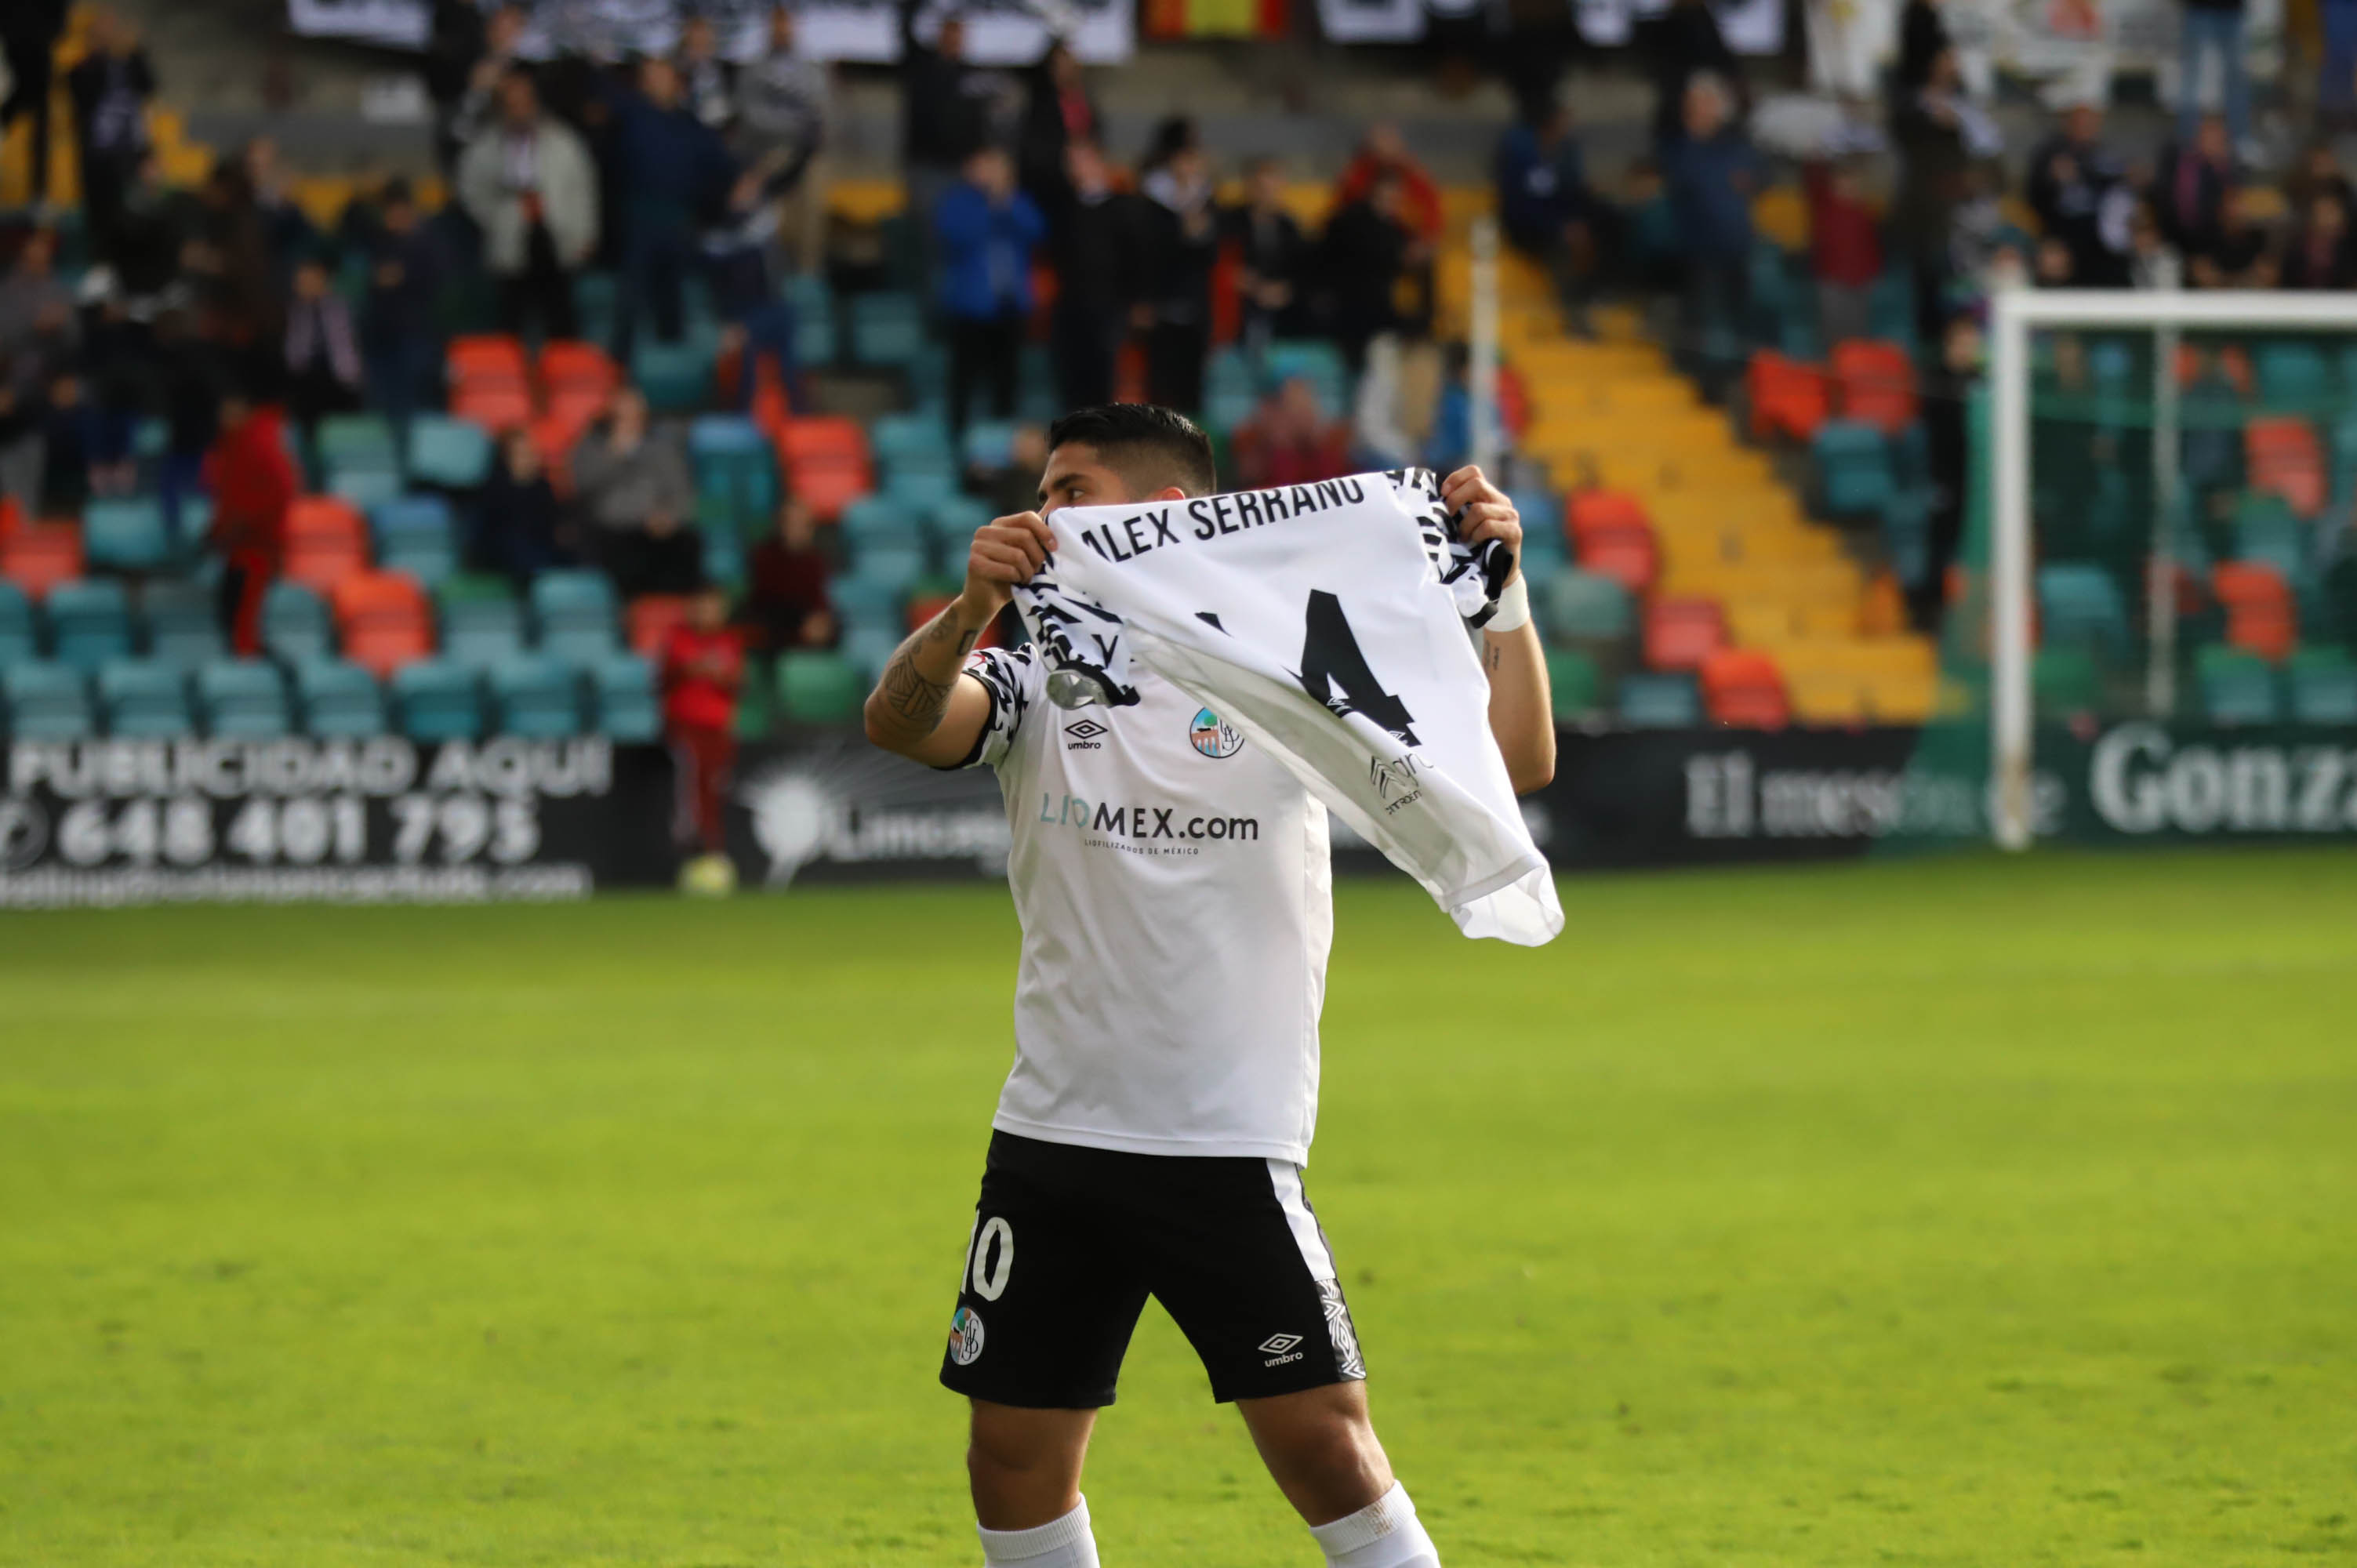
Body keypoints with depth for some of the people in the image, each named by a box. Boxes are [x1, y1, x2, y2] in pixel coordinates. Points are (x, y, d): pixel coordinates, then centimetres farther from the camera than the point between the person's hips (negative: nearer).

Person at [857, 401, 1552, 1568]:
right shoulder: (1037, 676, 5)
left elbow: (1513, 760, -3)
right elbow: (898, 722, -15)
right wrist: (972, 607, -34)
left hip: (1231, 1147, -3)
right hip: (1050, 1142, 3)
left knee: (1323, 1447, -9)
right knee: (1014, 1463, 6)